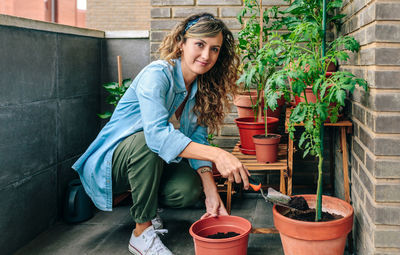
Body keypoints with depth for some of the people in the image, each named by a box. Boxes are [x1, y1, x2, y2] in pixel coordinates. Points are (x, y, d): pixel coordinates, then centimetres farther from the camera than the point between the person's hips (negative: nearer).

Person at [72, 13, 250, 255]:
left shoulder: (202, 88, -3)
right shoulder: (157, 75, -26)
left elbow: (198, 139, -6)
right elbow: (157, 133, -41)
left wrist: (211, 192, -20)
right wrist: (216, 154, -50)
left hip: (153, 162, 6)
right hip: (112, 160, -5)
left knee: (190, 189, -22)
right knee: (146, 142, -37)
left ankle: (146, 203, 11)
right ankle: (142, 232, -21)